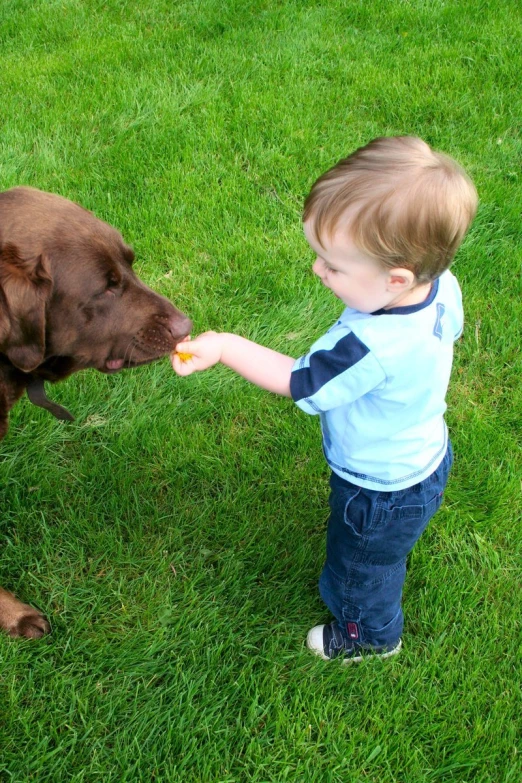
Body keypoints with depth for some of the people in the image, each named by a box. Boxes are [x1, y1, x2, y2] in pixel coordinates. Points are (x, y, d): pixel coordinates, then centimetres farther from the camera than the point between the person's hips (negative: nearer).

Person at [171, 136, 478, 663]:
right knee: (381, 549, 36)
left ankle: (371, 634, 55)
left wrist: (225, 348, -23)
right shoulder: (441, 285, -23)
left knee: (362, 566, 24)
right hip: (425, 456, 8)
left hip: (381, 493, -8)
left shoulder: (374, 348, -46)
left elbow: (296, 382, -30)